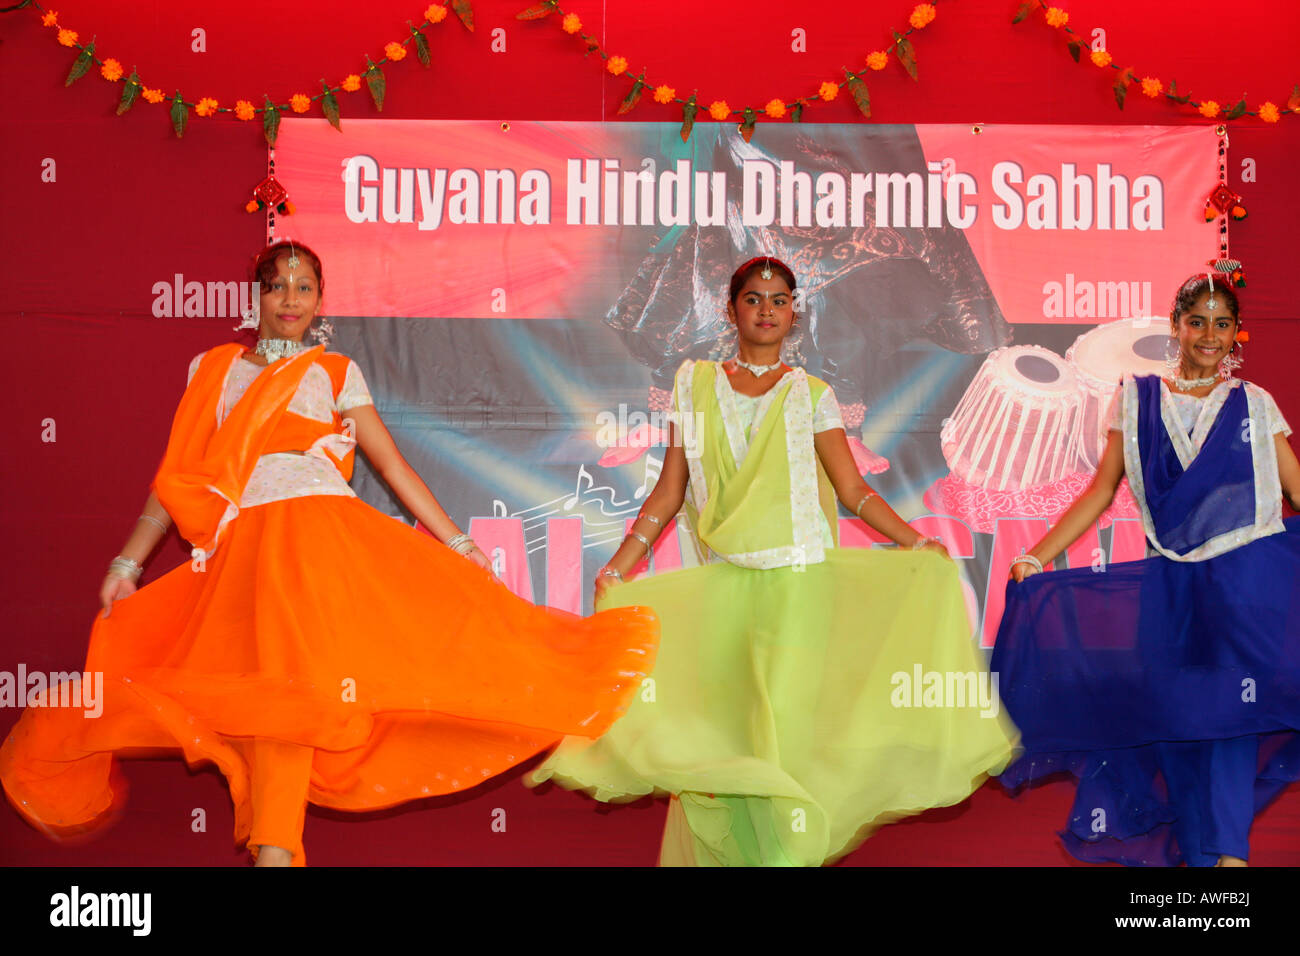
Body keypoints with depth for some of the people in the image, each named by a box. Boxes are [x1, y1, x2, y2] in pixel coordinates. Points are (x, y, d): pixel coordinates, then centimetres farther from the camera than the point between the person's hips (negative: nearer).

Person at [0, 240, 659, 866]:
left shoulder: (336, 373, 19)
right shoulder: (212, 370, 21)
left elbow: (391, 463, 14)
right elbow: (177, 477, 18)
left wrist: (457, 545, 7)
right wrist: (127, 562, 10)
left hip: (325, 531, -1)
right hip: (247, 544, 1)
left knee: (290, 672, -22)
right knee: (275, 675, -19)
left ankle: (273, 849, -28)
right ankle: (275, 850, -24)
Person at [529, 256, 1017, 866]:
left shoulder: (810, 394, 10)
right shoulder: (695, 383, 12)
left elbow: (852, 487, 5)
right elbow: (670, 490, 11)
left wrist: (914, 543, -7)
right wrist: (617, 567, 7)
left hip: (797, 583, -1)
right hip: (721, 586, 1)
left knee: (785, 729, -8)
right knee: (715, 737, -1)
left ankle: (784, 855, -2)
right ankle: (717, 855, 9)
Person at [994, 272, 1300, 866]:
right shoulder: (1137, 399, 10)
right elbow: (1102, 490, 10)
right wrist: (1037, 557, 3)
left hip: (1249, 577, -1)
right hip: (1172, 582, 1)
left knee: (1230, 705, -12)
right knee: (1173, 712, -1)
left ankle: (1228, 850, -10)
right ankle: (1196, 851, 11)